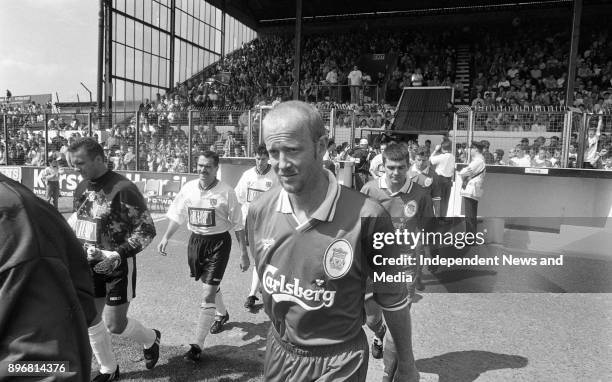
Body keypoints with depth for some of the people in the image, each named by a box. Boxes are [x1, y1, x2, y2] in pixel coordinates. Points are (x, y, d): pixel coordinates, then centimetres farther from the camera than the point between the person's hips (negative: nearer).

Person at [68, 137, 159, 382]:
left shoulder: (123, 189, -21)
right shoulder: (81, 188, 3)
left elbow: (147, 230, -19)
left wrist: (118, 255, -27)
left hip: (117, 266, -7)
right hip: (90, 265, 7)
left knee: (115, 325, 1)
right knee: (90, 320, 12)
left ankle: (151, 339, 33)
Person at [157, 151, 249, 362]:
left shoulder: (226, 192, -13)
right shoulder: (188, 188, -1)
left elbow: (238, 225, -8)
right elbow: (177, 216, 10)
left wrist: (244, 253, -7)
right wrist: (166, 237, -1)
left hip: (218, 243, -5)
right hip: (195, 240, 5)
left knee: (208, 294, -7)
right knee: (211, 286, 24)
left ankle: (197, 346, 3)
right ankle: (222, 314, 53)